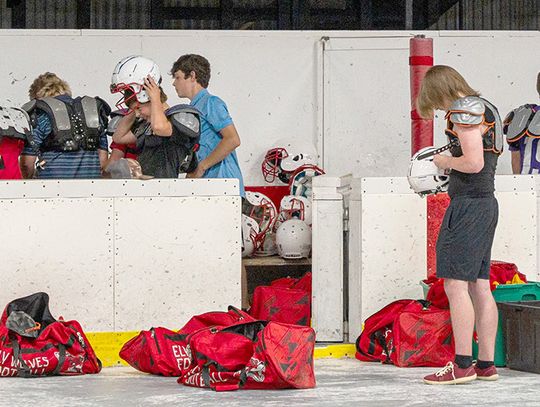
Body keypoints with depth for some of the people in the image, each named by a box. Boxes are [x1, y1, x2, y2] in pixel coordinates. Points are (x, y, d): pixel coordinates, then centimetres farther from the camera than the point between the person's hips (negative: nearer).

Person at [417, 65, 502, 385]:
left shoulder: (465, 111, -13)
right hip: (487, 202, 10)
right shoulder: (486, 109, 17)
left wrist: (445, 161, -4)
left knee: (455, 284, -10)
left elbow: (473, 162, -21)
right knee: (480, 286, 10)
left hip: (469, 203, -10)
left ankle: (462, 365, -11)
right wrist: (449, 165, 16)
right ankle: (486, 364, 12)